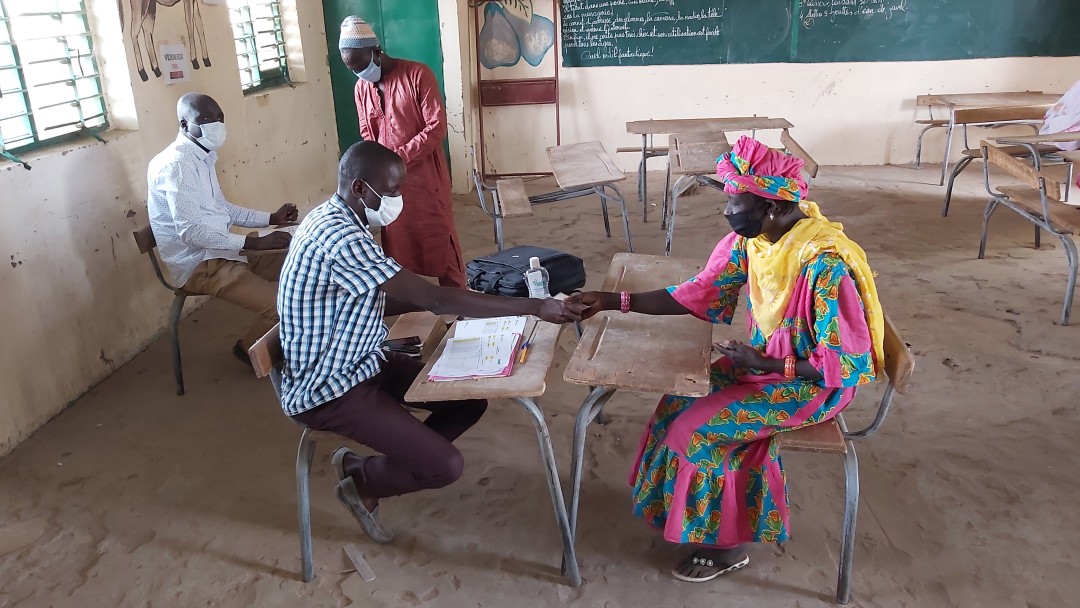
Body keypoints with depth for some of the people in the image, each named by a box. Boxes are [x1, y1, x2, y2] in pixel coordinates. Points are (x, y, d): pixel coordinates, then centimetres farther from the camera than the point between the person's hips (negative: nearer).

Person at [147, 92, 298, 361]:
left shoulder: (202, 157, 12)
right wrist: (253, 242, -26)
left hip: (219, 252, 10)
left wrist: (271, 218, 12)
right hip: (199, 264, -10)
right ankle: (251, 349, 8)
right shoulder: (176, 164, -19)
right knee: (281, 306, -22)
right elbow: (190, 231, -25)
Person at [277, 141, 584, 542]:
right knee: (446, 466, -16)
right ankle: (361, 480, 12)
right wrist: (534, 307, -28)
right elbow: (436, 301, -32)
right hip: (327, 390, -10)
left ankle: (380, 470, 15)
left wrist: (430, 298, -2)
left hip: (360, 363, 10)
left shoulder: (338, 219, 3)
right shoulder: (340, 239, -29)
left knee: (470, 401, 5)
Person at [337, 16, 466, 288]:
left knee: (440, 240, 3)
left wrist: (400, 156, -21)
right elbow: (367, 134, 15)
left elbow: (437, 126, -16)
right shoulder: (361, 87, 6)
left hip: (424, 174, -5)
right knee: (396, 244, 11)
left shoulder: (418, 74, -12)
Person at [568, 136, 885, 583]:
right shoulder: (750, 237, -8)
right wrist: (613, 301, -10)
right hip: (768, 360, 8)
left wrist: (765, 363, -26)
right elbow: (697, 294, -3)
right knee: (681, 402, 0)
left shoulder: (825, 263, -32)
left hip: (814, 382, -8)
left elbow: (849, 363, -25)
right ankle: (713, 523, 19)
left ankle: (726, 544, 11)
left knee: (699, 429, -13)